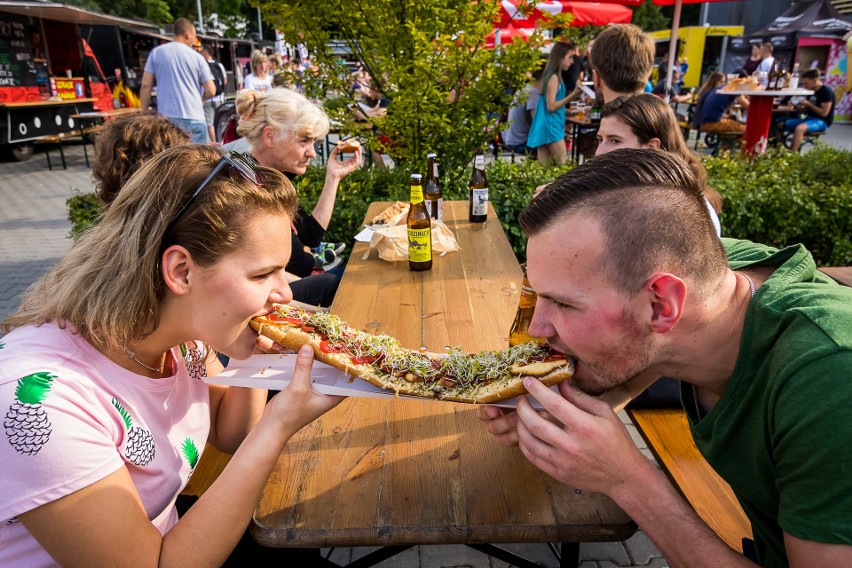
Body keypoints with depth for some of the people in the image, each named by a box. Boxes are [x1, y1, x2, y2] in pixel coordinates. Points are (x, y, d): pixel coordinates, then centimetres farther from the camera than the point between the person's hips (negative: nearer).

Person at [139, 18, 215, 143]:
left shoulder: (156, 52, 9)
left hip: (166, 119, 2)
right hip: (194, 119, -1)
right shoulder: (197, 57, 4)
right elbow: (211, 91, 1)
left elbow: (146, 85, 5)